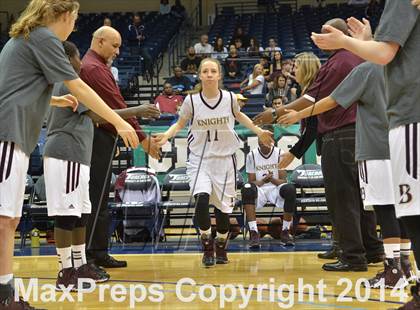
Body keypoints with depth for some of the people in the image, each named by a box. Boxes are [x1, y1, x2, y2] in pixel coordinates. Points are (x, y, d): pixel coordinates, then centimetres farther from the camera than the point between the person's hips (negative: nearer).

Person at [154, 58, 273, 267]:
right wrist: (166, 135, -10)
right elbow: (180, 124, 8)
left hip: (225, 158, 1)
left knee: (223, 207, 5)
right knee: (201, 199, -22)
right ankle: (207, 247, -3)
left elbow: (239, 116, 17)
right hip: (199, 158, -1)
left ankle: (221, 247, 30)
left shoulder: (230, 98, -4)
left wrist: (259, 132, 15)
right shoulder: (191, 101, -7)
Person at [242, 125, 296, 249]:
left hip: (276, 189, 0)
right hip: (259, 190, 0)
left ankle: (285, 232, -21)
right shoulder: (252, 155, 2)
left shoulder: (279, 154, 1)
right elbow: (251, 181, 0)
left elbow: (283, 181, -2)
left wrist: (272, 179, -24)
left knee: (290, 189, -35)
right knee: (247, 189, -36)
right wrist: (263, 181, -23)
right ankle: (253, 233, -39)